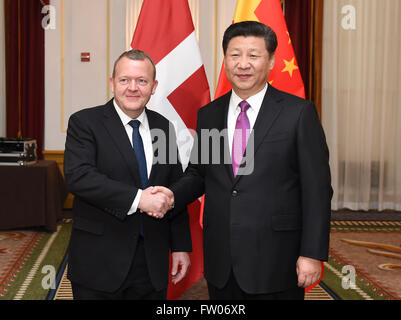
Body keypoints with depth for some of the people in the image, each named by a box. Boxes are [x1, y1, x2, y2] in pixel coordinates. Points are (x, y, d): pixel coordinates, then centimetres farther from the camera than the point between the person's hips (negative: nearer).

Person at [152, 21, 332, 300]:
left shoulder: (299, 113, -6)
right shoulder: (209, 114, 7)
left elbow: (317, 189, -7)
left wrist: (313, 254, -10)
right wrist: (173, 195, -5)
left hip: (275, 263, -3)